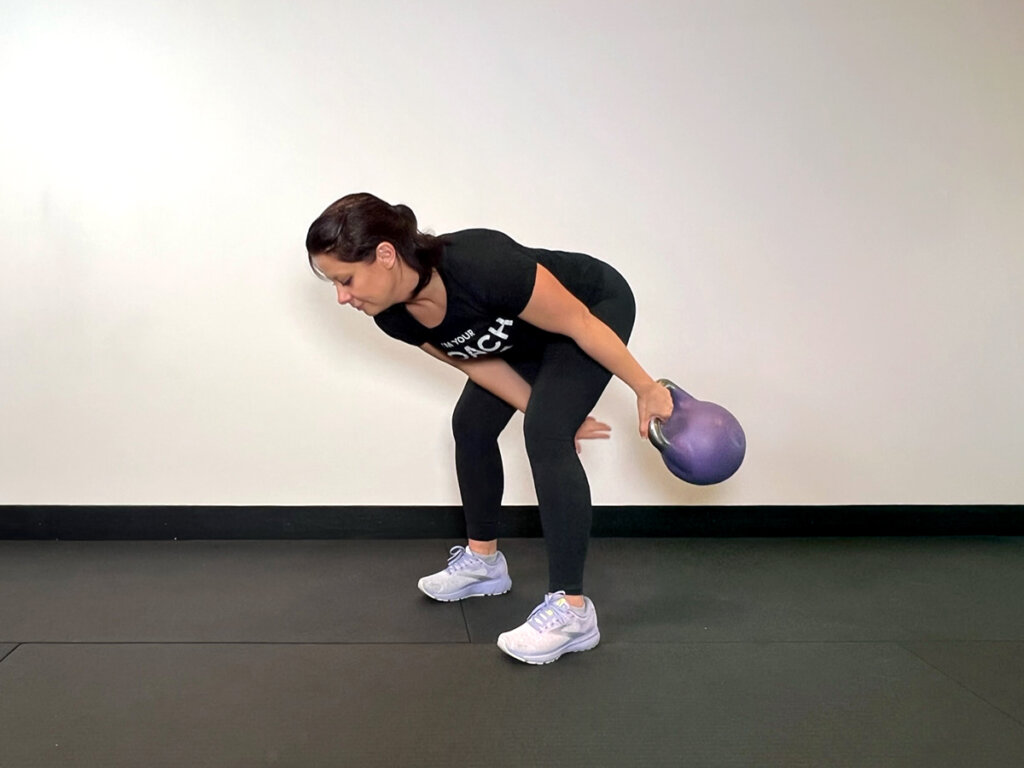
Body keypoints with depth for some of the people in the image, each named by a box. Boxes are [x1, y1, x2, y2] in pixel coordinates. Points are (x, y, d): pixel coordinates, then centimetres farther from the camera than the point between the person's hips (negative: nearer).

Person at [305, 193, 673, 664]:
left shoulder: (480, 267, -40)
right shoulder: (394, 317, -18)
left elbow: (579, 323, -28)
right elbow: (479, 364, -5)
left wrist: (646, 390, -17)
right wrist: (552, 414, -3)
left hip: (597, 306, -7)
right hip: (527, 329, 7)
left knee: (545, 437, -22)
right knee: (471, 425, 7)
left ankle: (572, 611, -14)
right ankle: (483, 562, 26)